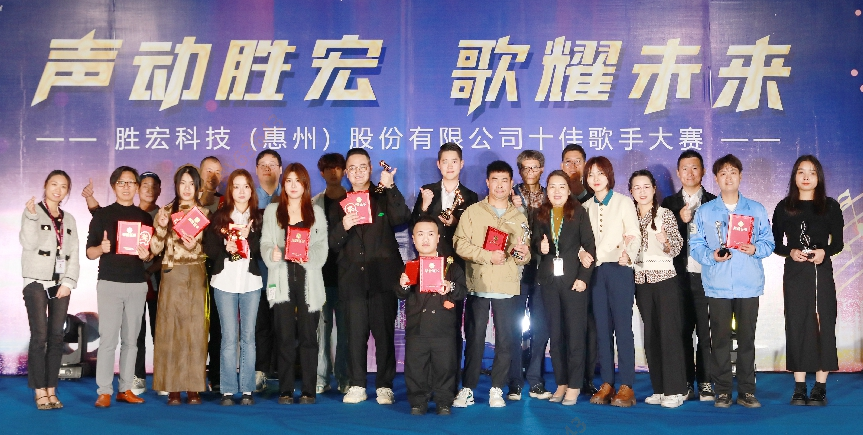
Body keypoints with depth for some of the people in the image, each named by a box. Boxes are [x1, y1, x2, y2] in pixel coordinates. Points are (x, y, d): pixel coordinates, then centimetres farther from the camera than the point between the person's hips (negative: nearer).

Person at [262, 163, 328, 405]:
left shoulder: (316, 212, 13)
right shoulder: (272, 211, 13)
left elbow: (322, 248, 5)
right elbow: (265, 243, 6)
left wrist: (309, 255, -15)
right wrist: (272, 253, -16)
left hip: (308, 280, 0)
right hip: (282, 279, 0)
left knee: (308, 336, -1)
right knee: (285, 337, -2)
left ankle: (308, 390, 4)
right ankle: (285, 390, 4)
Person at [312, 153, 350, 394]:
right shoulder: (314, 203, 10)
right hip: (321, 272, 1)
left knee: (345, 327, 2)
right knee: (321, 326, 1)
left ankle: (344, 377, 9)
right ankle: (321, 378, 6)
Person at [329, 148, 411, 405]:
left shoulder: (384, 198, 9)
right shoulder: (339, 203, 14)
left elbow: (402, 218, -12)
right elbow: (332, 245, 8)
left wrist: (390, 187, -19)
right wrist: (343, 227, -12)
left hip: (383, 278, -2)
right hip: (353, 279, 2)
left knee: (384, 333, -1)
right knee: (355, 334, 2)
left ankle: (385, 386, 7)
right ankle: (357, 386, 13)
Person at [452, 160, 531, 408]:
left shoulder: (519, 217, 15)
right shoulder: (472, 212, 6)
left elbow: (524, 255, 17)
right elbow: (460, 244, -4)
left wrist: (524, 255, -7)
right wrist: (488, 256, -13)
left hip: (508, 287, 2)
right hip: (478, 285, -2)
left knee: (505, 341, 1)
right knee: (474, 339, -1)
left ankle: (497, 389, 10)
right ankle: (467, 389, 7)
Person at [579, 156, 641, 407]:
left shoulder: (623, 202, 4)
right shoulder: (585, 207, 16)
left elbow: (634, 235, -3)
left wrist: (627, 253, -22)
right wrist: (582, 253, -8)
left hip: (619, 270, -4)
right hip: (595, 271, 4)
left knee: (622, 326, -8)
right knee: (602, 327, 4)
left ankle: (626, 386, -5)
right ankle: (607, 384, 9)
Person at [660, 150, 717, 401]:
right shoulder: (669, 204, 11)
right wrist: (680, 220, -11)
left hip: (706, 276, -1)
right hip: (680, 276, 1)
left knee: (706, 332, 0)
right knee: (682, 331, 2)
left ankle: (706, 383, 7)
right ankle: (685, 383, 9)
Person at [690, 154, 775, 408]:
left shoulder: (757, 210, 9)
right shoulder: (705, 211, 8)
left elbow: (768, 242, 8)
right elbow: (695, 245, 4)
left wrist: (755, 249, -12)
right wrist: (712, 256, -14)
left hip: (749, 284, 1)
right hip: (717, 285, 0)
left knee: (747, 338, 3)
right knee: (720, 338, 1)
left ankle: (746, 391, 11)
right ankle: (722, 390, 10)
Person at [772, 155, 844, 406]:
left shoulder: (830, 206, 4)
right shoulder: (784, 207, 6)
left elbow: (838, 243, 5)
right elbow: (776, 243, 7)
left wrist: (825, 252, -14)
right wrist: (790, 252, -12)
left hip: (822, 272, -1)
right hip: (794, 273, 1)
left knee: (823, 325, -2)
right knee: (796, 326, 1)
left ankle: (820, 388, 3)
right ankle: (799, 388, 7)